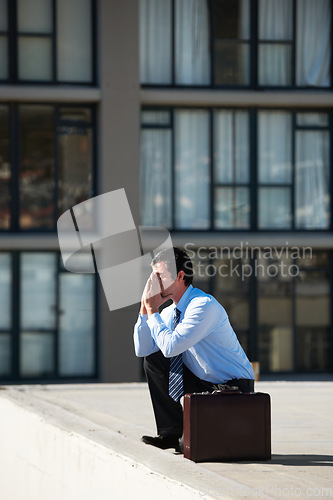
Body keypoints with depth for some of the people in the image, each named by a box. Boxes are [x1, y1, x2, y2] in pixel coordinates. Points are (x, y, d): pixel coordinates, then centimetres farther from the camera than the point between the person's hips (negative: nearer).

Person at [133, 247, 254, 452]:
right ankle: (171, 433, 0)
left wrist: (153, 310, -19)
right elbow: (142, 350, 0)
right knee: (154, 360, -3)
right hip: (203, 381, 8)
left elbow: (170, 347, -30)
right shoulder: (171, 312, 5)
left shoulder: (204, 306, -23)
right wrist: (145, 307, -6)